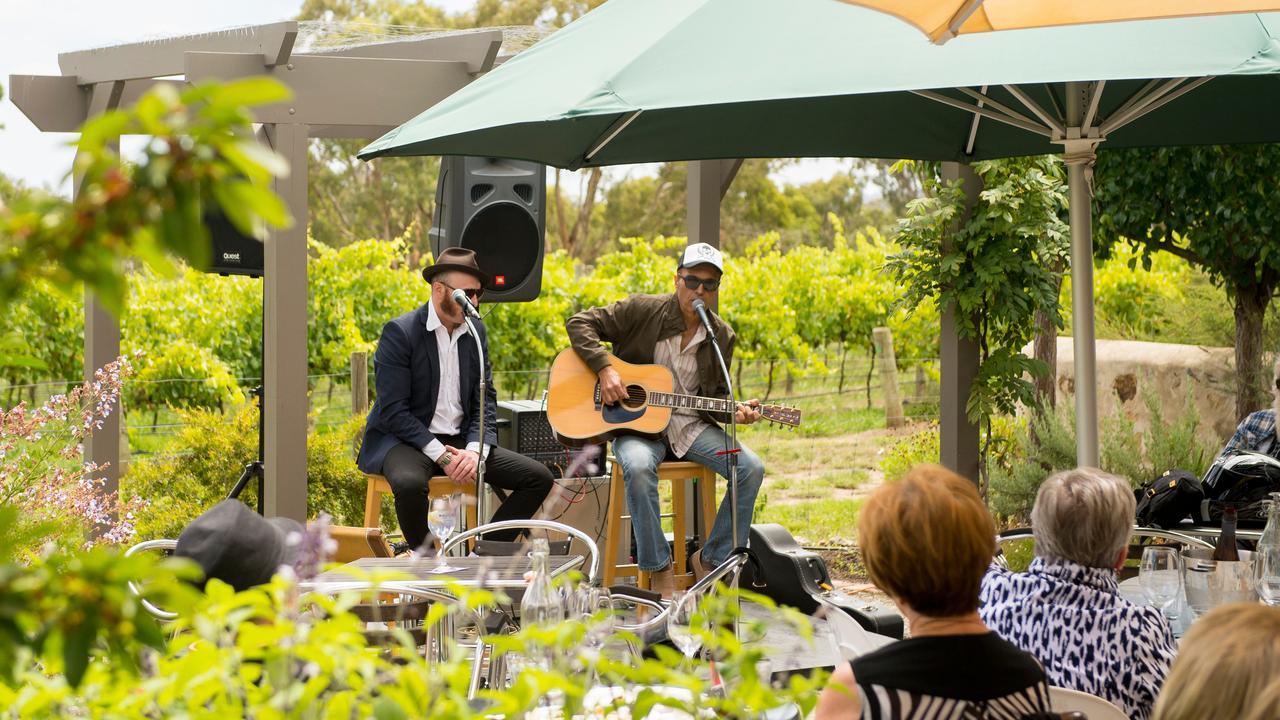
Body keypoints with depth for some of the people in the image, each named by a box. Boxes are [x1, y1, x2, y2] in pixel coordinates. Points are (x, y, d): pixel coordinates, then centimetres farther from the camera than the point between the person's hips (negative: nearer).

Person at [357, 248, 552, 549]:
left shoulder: (476, 331, 8)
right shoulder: (399, 332, -11)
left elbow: (486, 399, 8)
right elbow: (393, 410, -16)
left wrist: (475, 450, -11)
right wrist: (440, 455, -22)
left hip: (460, 441, 6)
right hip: (405, 440, -6)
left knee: (539, 478, -7)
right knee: (410, 483, -39)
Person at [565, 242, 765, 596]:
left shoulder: (721, 336, 7)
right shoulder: (642, 310, -5)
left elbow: (716, 394, 15)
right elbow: (580, 323, -6)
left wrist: (736, 411, -8)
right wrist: (605, 369, -18)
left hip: (691, 425, 4)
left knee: (751, 467, -18)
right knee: (638, 467, -38)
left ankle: (711, 559, -1)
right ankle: (659, 571, -22)